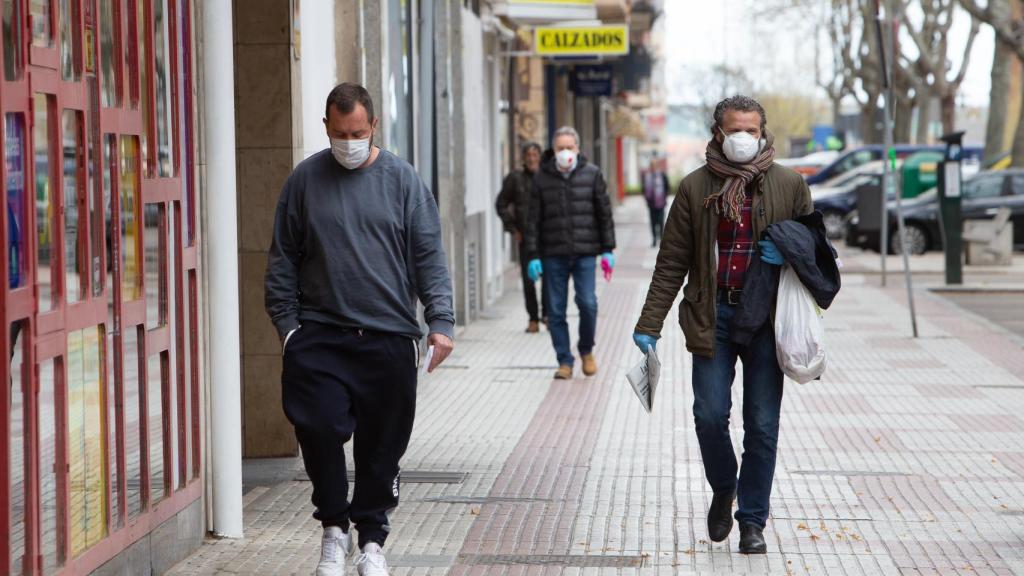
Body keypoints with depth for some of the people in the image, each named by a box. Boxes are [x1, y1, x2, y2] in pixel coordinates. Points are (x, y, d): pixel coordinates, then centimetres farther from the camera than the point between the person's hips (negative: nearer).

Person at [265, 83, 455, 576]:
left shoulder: (401, 179, 4)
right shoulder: (305, 180, 6)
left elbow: (429, 257, 3)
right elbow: (283, 259, 9)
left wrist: (440, 321, -6)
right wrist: (286, 322, 1)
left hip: (389, 337, 0)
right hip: (319, 337, 0)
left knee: (382, 444, 5)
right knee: (320, 428, -12)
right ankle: (334, 529, 9)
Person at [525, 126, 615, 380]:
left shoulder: (592, 174, 4)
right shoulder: (542, 178, 4)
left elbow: (604, 213, 7)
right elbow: (534, 220, 5)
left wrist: (607, 250, 3)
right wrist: (533, 256, -1)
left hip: (585, 253, -1)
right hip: (553, 255, 1)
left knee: (587, 303, -9)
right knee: (556, 310, 1)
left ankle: (587, 351, 15)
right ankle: (564, 362, 9)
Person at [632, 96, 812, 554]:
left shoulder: (789, 185, 4)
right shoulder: (695, 188, 3)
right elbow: (672, 263, 4)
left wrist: (788, 253, -8)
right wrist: (649, 325, -1)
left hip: (766, 316, 0)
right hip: (712, 316, 0)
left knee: (762, 425, 1)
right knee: (710, 414, -5)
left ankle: (752, 520, 14)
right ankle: (723, 490, 25)